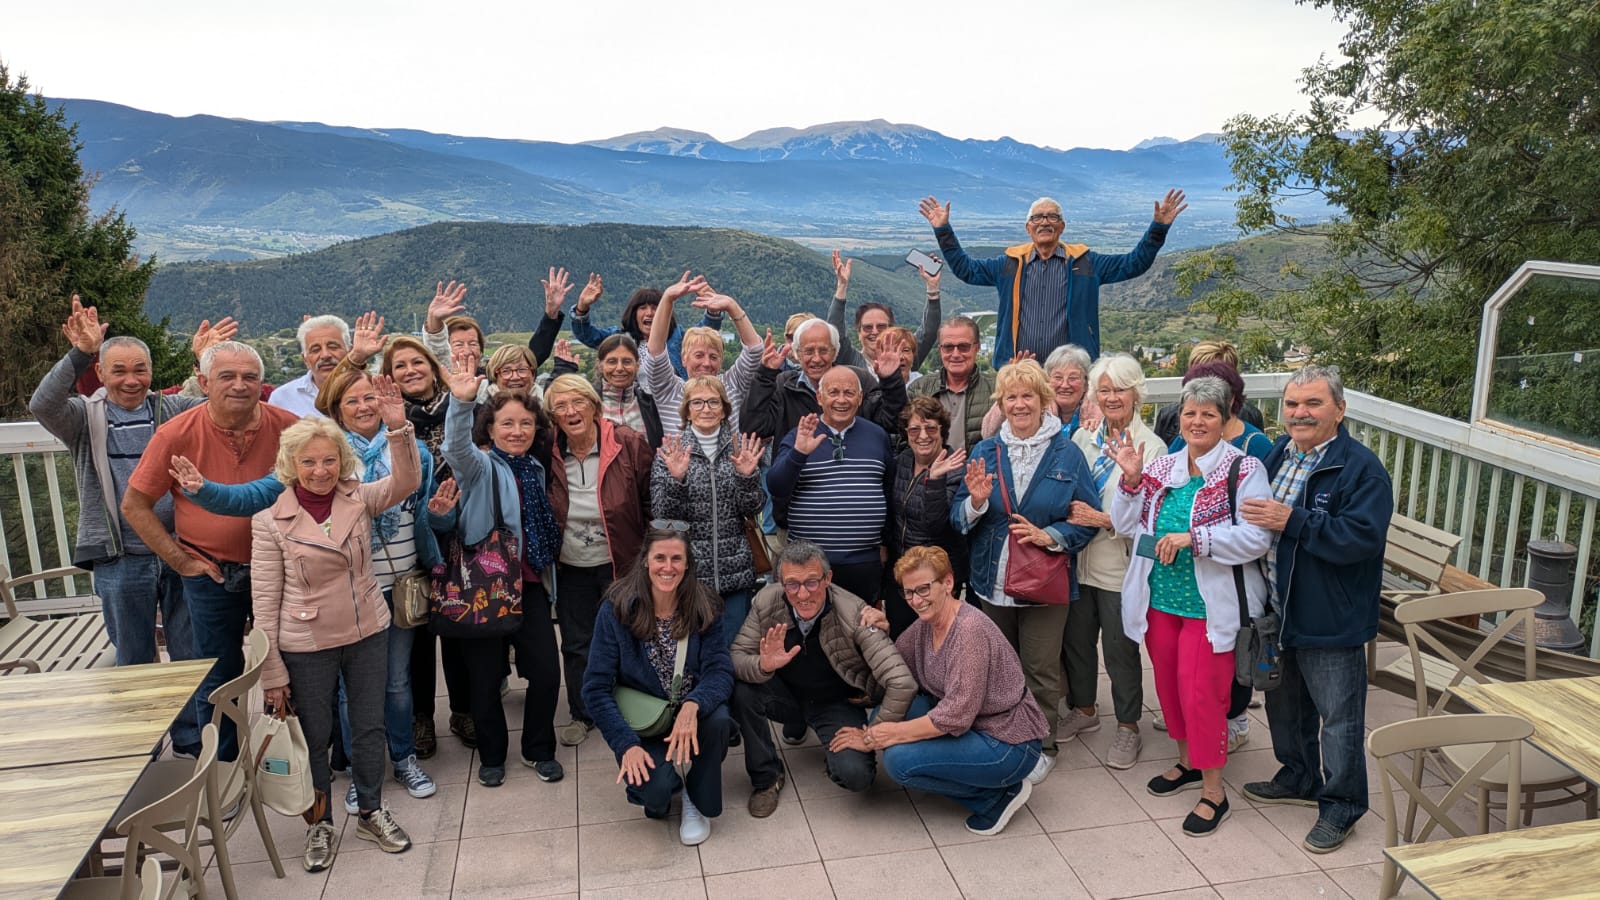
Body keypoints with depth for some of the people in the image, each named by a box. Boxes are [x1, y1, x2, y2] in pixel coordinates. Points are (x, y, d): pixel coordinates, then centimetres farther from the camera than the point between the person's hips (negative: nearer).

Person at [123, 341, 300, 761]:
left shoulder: (286, 426, -12)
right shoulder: (177, 434, -13)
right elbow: (134, 506, -3)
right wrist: (179, 560, -8)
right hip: (211, 573, -1)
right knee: (219, 679, 12)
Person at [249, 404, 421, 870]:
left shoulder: (359, 498, -4)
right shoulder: (269, 520, -11)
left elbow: (406, 482, -21)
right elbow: (264, 602, -10)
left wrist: (399, 429, -37)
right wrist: (272, 674, -9)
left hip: (368, 634, 3)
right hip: (306, 647, -2)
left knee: (370, 727, 16)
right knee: (314, 737, 13)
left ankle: (371, 813, 36)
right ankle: (320, 823, 35)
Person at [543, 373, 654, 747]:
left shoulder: (629, 444, -16)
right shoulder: (549, 454, -8)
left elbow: (652, 502, -10)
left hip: (621, 564, -3)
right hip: (570, 568, 3)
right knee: (576, 644, 16)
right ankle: (582, 715, 36)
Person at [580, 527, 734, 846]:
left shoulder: (703, 609, -9)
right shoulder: (618, 609, -14)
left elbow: (720, 671, -17)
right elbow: (596, 687, -14)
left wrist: (692, 706, -39)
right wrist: (627, 744, -25)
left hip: (692, 714, 2)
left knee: (718, 720, -32)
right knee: (655, 788, -29)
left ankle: (697, 801, -2)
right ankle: (662, 784, 11)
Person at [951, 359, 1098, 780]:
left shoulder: (1067, 453, -5)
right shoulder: (985, 452, 3)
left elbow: (1089, 518, -4)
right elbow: (960, 519, 2)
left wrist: (1048, 536, -18)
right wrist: (976, 501, -19)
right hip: (994, 580, 3)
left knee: (1041, 669, 6)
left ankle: (1042, 746, 25)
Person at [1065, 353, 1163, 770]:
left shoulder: (1151, 447, -10)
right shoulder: (1083, 437, 4)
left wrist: (1102, 520, -24)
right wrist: (1070, 517, -5)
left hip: (1120, 566, -5)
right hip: (1080, 560, 5)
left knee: (1120, 650, 6)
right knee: (1075, 639, 17)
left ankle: (1128, 727, 25)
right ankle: (1084, 710, 38)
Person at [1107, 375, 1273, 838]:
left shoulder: (1245, 470, -10)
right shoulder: (1163, 468, 7)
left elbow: (1255, 538, -19)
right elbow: (1128, 525, 6)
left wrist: (1192, 538, -24)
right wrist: (1131, 478, -8)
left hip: (1210, 604, -6)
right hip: (1159, 598, 6)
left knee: (1201, 691, -2)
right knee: (1169, 684, 17)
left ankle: (1213, 790, 14)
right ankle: (1188, 761, 39)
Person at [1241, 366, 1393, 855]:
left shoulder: (1361, 468, -16)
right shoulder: (1277, 455, 7)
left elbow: (1361, 537, -27)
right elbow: (1257, 523, 21)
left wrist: (1292, 521, -30)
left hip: (1330, 619, -7)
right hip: (1276, 611, 8)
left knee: (1338, 717, 6)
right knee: (1283, 703, 22)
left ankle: (1340, 807, 22)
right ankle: (1299, 778, 42)